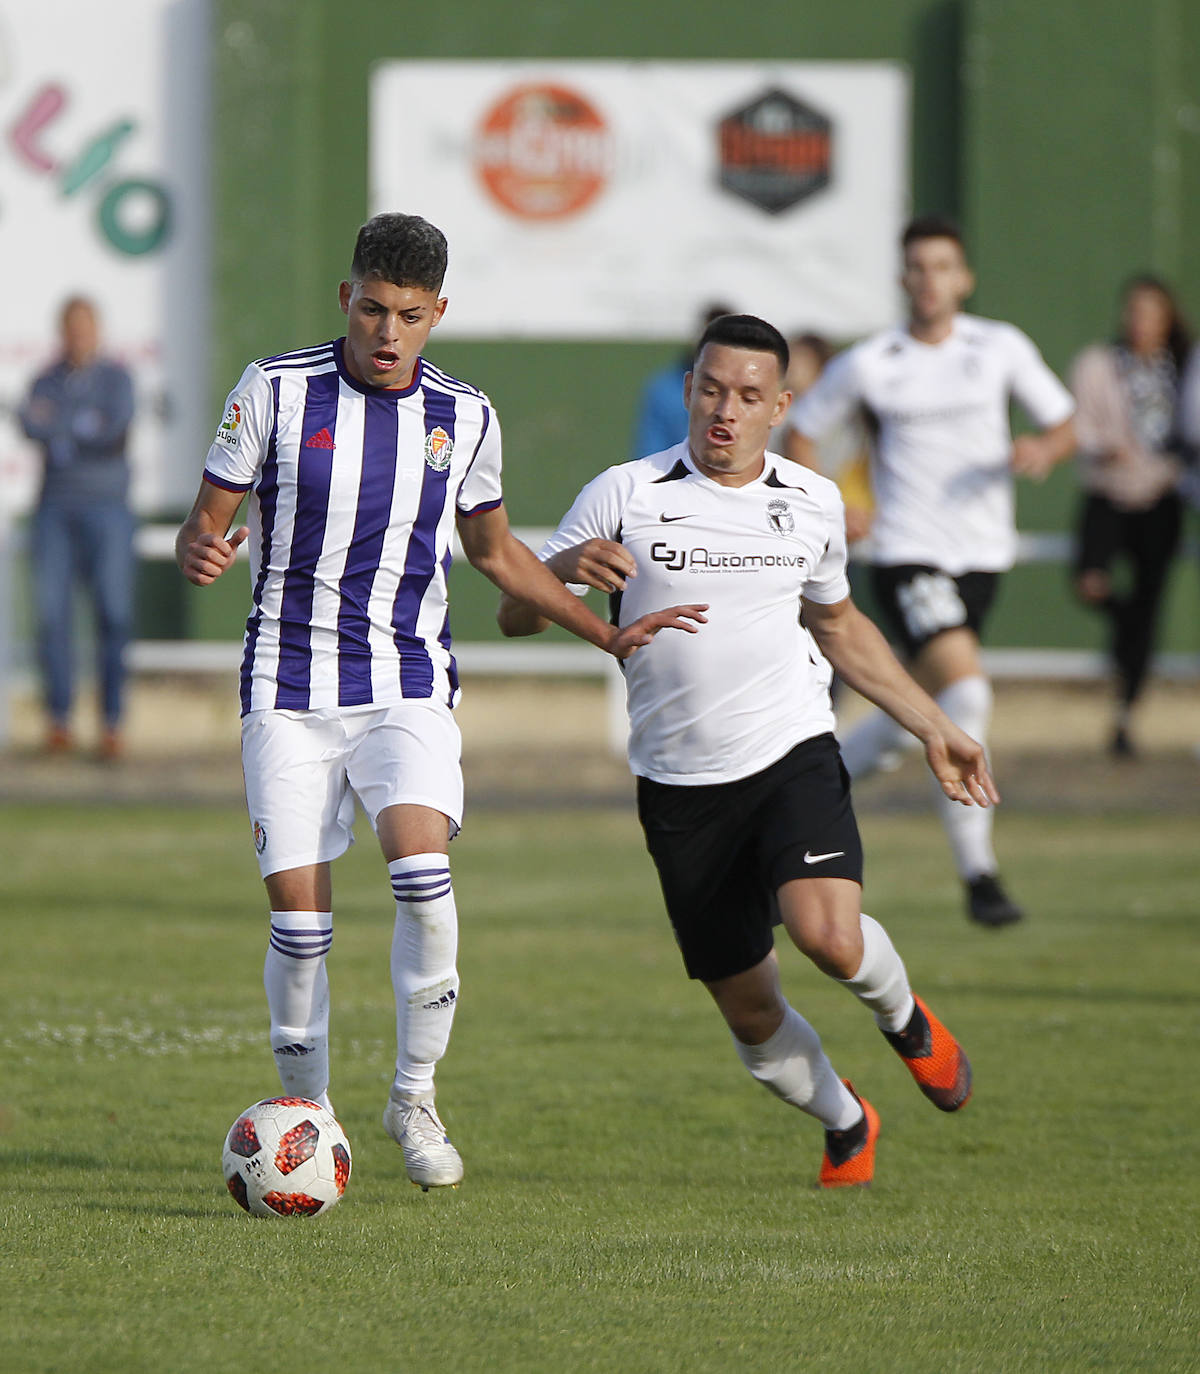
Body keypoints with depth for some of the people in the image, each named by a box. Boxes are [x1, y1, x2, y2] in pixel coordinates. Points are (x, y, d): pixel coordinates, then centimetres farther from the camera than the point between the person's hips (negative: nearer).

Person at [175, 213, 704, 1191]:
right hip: (289, 690, -1)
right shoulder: (276, 391, -3)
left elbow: (496, 551, 20)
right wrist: (203, 552, -23)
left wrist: (609, 634, 16)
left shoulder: (463, 418, 5)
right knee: (300, 921, -7)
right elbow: (206, 523, 1)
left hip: (407, 686, 1)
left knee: (422, 869, -23)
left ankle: (415, 1097, -7)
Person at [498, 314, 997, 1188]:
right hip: (680, 786, 0)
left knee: (829, 934, -27)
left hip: (793, 755, 0)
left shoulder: (813, 503, 5)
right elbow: (517, 616, -3)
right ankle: (846, 1123, 34)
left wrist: (932, 727, 22)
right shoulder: (627, 495, -4)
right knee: (748, 1009, 5)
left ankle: (903, 1017, 8)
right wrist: (569, 567, -25)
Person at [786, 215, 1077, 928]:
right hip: (908, 555, -4)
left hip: (982, 553, 4)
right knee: (968, 696, -22)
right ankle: (977, 874, -16)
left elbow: (1065, 424, 7)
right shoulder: (868, 365, -4)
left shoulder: (1002, 348, 1)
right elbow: (802, 432, 9)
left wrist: (1043, 450, -17)